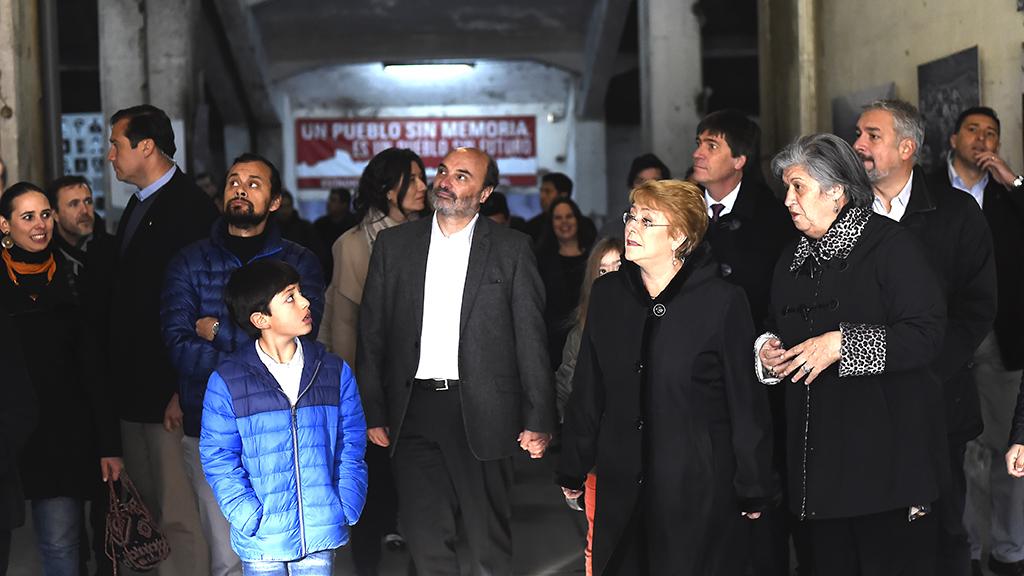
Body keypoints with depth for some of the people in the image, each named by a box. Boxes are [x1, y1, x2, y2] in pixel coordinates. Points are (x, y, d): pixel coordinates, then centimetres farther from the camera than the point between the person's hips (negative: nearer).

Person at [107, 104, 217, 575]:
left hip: (171, 393, -9)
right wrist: (119, 373, 14)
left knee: (178, 516, -5)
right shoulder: (138, 205, 17)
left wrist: (184, 390, -20)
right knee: (146, 509, 14)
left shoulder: (191, 208, -12)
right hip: (133, 386, 9)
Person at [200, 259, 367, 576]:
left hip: (320, 533, 2)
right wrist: (251, 518, -13)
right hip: (261, 539, -2)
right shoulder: (227, 382, -7)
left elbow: (351, 445, 5)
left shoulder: (335, 372, 1)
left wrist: (346, 508, -5)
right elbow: (218, 459, -5)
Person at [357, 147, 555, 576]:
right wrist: (373, 412, 2)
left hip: (481, 411, -2)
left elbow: (531, 337, 0)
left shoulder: (511, 248, 3)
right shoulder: (393, 244, 8)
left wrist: (538, 419, -5)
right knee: (426, 541, 6)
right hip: (413, 411, 2)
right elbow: (372, 335, 8)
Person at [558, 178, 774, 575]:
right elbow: (587, 393, 11)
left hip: (699, 493, -4)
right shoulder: (607, 294, 6)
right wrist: (573, 472, 13)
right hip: (621, 491, 4)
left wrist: (753, 493, -3)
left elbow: (748, 404, -5)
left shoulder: (722, 302, -8)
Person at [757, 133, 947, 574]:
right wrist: (767, 350, 5)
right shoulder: (794, 259, 16)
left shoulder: (891, 245, -7)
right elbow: (784, 335, 28)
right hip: (819, 452, 7)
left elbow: (925, 335, -15)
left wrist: (841, 343, -20)